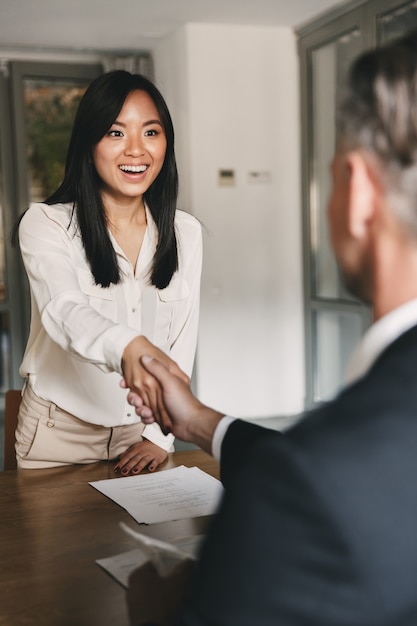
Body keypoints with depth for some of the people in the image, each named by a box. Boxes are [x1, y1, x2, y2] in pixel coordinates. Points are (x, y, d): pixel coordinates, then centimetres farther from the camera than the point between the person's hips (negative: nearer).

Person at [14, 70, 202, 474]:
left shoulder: (185, 233, 0)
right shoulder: (45, 224, -13)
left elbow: (183, 340, 1)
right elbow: (64, 309, -32)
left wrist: (160, 436, -6)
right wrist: (128, 346, -52)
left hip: (143, 432, 3)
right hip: (60, 431, -3)